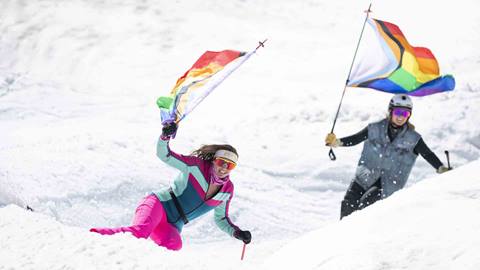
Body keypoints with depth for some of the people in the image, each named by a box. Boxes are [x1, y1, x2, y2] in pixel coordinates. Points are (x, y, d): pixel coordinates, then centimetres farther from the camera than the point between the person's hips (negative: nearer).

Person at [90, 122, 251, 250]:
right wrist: (165, 136, -31)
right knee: (139, 232, -39)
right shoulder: (197, 165, -5)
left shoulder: (227, 190, 10)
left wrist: (237, 233, 8)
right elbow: (164, 155, -11)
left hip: (172, 227, 4)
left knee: (174, 245, -34)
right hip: (158, 205, -4)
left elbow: (221, 219, 25)